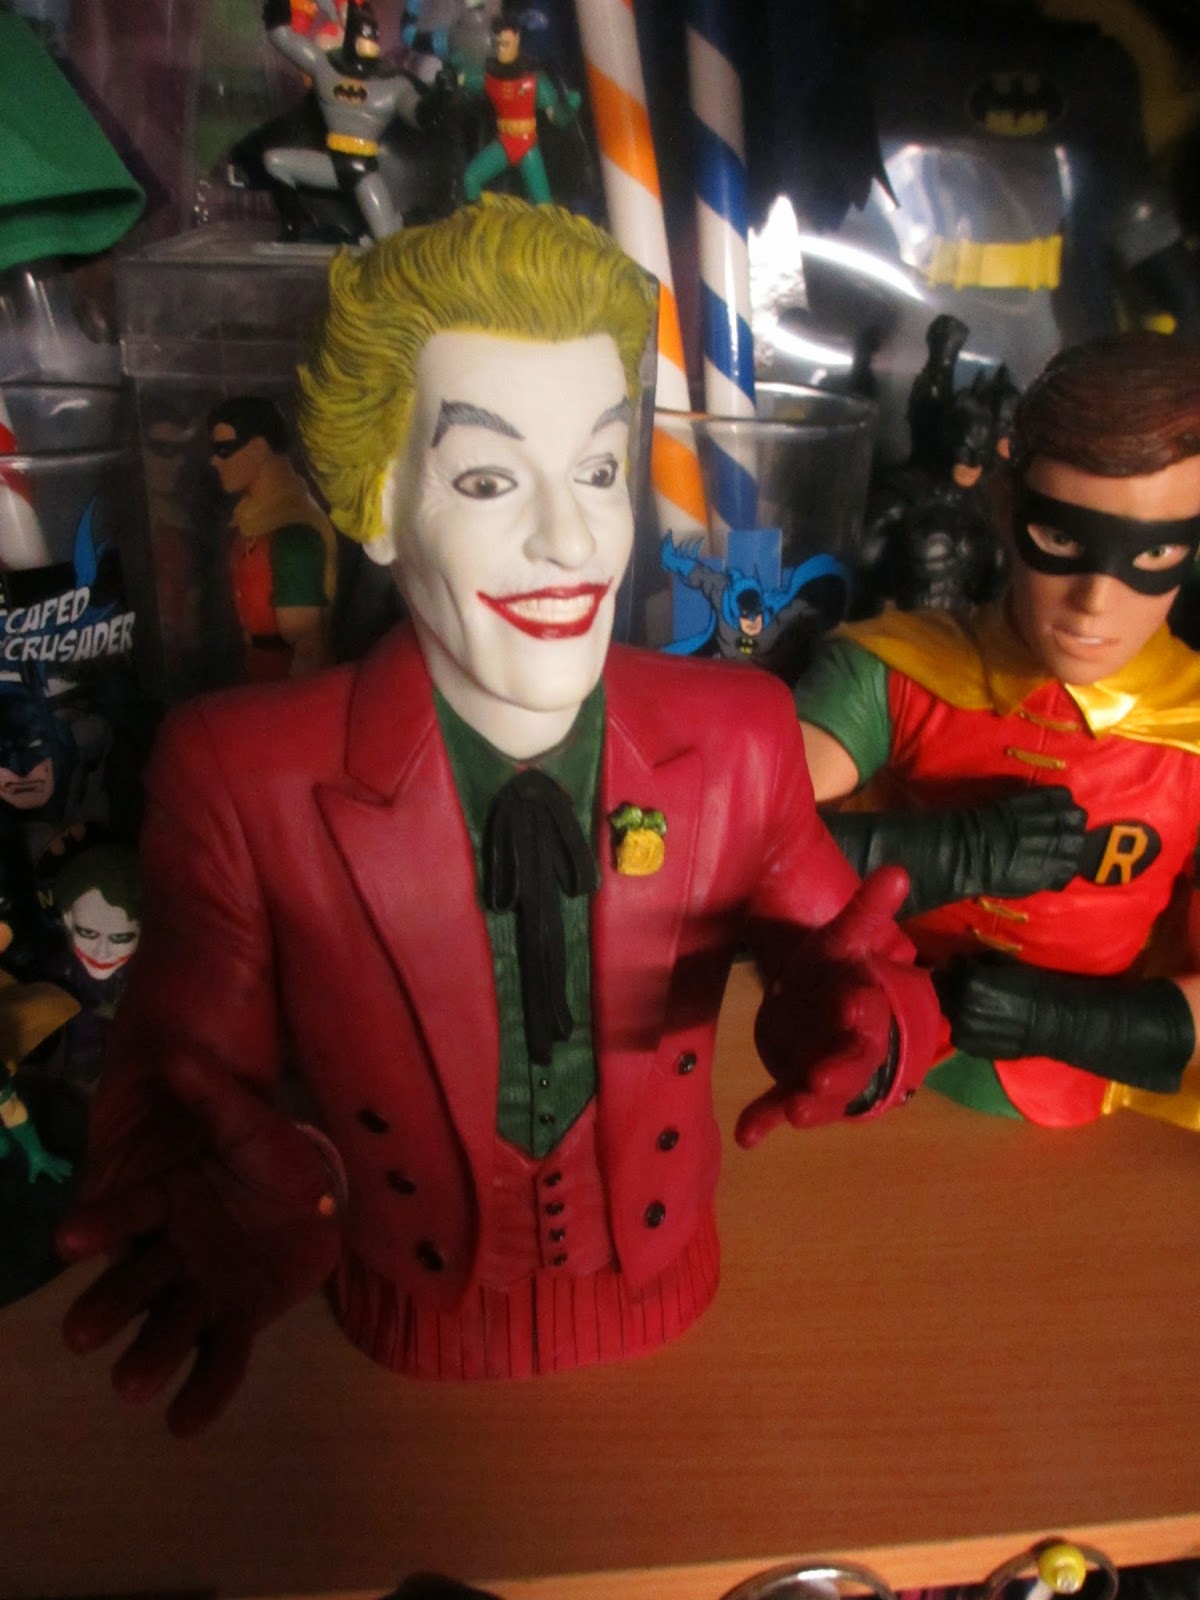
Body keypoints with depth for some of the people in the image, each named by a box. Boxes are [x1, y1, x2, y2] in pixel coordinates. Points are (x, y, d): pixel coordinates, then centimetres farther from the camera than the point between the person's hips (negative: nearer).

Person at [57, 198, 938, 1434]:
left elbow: (849, 960, -8)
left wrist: (850, 1022, -32)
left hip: (670, 1322, 2)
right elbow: (182, 1076, -16)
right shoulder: (236, 780, -24)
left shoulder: (742, 740, -18)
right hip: (412, 1354, -1)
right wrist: (232, 1196, -39)